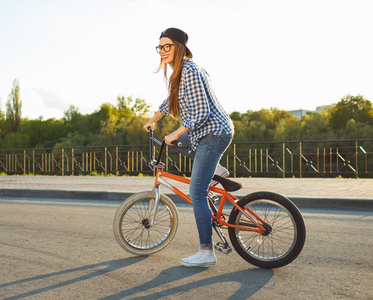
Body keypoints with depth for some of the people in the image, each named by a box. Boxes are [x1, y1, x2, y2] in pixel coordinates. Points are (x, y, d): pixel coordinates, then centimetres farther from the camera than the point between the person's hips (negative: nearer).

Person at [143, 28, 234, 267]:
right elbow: (171, 101, 28)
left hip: (214, 134, -10)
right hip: (207, 132, 10)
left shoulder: (190, 72, -18)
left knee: (197, 193, -10)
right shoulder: (180, 71, 12)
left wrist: (175, 134, -16)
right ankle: (215, 169, 26)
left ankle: (207, 253, -3)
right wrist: (153, 120, 37)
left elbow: (201, 112, -23)